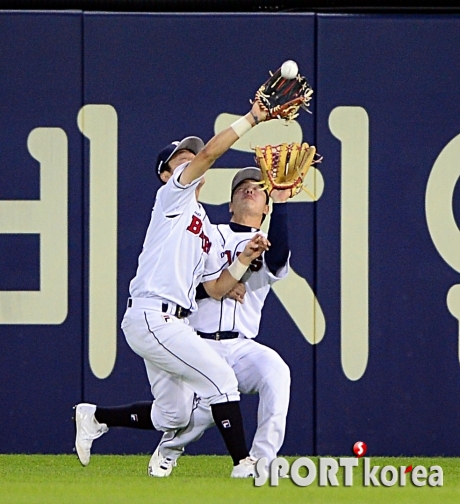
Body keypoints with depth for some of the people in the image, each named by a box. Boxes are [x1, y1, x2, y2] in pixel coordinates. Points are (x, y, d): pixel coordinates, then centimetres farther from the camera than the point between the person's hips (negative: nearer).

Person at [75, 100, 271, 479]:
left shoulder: (205, 227, 24)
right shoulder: (173, 195, 3)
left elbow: (216, 289, 21)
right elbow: (209, 152, -14)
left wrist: (245, 259, 6)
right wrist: (252, 118, -13)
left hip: (171, 324, 9)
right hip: (152, 316, -9)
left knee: (174, 416, 11)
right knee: (221, 377, -14)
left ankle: (94, 417, 26)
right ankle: (243, 463, -9)